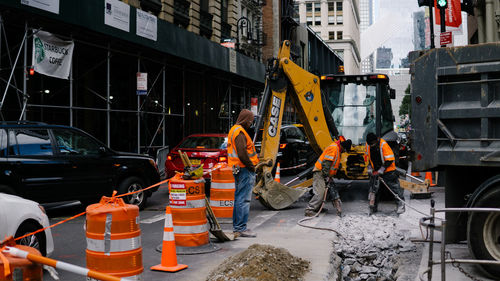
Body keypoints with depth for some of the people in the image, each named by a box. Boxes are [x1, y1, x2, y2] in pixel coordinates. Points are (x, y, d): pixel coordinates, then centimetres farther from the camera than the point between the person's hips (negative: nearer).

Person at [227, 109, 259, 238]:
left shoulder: (234, 130, 18)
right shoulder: (239, 132, -16)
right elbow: (242, 153, -25)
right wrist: (251, 165, -14)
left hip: (238, 169, 11)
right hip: (244, 169, -11)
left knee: (238, 198, 16)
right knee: (244, 199, -7)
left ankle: (236, 226, 24)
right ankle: (241, 228, -5)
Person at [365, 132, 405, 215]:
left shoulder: (383, 145, -24)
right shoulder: (368, 145, -6)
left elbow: (389, 160, -21)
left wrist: (381, 170, -24)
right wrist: (370, 168, 2)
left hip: (388, 170, -5)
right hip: (375, 171, 6)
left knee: (395, 187, -2)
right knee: (373, 188, 7)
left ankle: (401, 205, 9)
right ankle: (373, 207, 17)